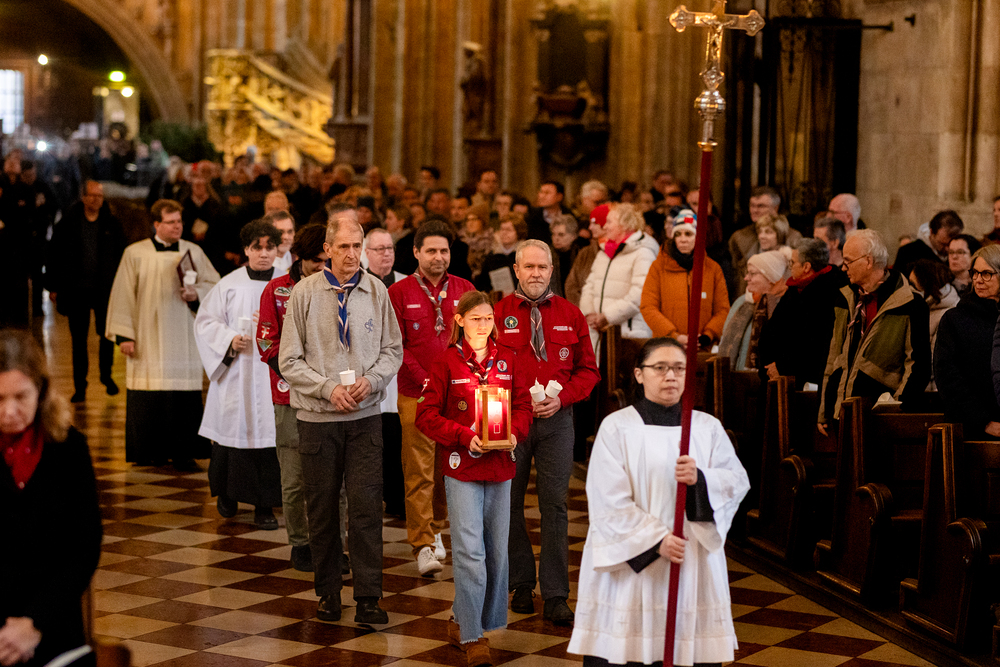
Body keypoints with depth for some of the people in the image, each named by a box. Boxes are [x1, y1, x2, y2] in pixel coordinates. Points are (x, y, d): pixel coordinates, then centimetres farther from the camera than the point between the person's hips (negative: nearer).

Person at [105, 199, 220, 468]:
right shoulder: (135, 254, 2)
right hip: (148, 342, -1)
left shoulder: (194, 252, 8)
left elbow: (214, 285, 13)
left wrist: (196, 294, -9)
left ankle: (183, 452, 5)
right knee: (149, 400, -2)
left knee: (185, 396, -2)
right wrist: (123, 334, -5)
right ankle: (150, 452, 8)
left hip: (183, 340, 2)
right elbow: (123, 295, 1)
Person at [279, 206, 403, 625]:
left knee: (366, 505, -5)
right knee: (322, 508, 8)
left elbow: (393, 350, 8)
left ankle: (368, 598, 0)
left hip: (365, 416, 0)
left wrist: (371, 379, -11)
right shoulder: (304, 293, -2)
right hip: (317, 417, 0)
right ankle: (328, 593, 22)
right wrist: (328, 388, -13)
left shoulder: (377, 292, 3)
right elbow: (289, 361, -2)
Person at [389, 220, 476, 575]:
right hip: (416, 395, -3)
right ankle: (423, 545, -3)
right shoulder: (399, 293, 2)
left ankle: (435, 528, 28)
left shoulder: (464, 290, 8)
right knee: (419, 471, -5)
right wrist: (423, 380, -12)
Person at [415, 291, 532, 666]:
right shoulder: (447, 363, -4)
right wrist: (464, 437, -16)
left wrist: (515, 433, -9)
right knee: (470, 551, -9)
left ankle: (464, 623, 23)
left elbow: (523, 405, 11)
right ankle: (471, 636, -2)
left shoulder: (506, 361, 7)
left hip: (500, 466, 5)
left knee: (497, 550, 9)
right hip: (461, 467, -4)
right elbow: (426, 415, -6)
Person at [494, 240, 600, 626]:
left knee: (554, 504, -3)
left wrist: (562, 398, -7)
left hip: (556, 420, 0)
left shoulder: (570, 316, 8)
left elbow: (588, 369, 10)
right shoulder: (499, 314, 3)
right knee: (510, 503, 6)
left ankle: (556, 596, 1)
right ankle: (521, 583, 21)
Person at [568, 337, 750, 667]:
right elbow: (609, 500, -7)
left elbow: (738, 481, 3)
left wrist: (700, 479, -17)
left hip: (696, 562, 3)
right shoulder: (617, 427, -1)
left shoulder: (708, 427, 10)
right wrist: (656, 539, -14)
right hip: (632, 559, -3)